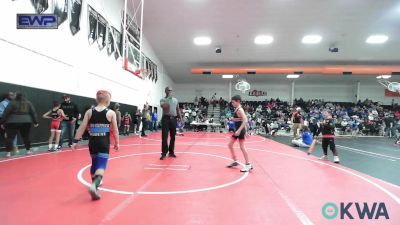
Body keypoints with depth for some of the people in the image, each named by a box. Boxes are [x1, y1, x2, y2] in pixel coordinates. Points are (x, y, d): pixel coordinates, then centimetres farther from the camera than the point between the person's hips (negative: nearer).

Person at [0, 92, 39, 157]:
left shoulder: (12, 103, 1)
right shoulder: (28, 103, 9)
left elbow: (6, 113, 1)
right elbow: (33, 113, 10)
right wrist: (35, 122, 15)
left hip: (12, 123, -3)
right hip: (26, 122, 3)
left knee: (10, 137, 3)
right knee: (26, 137, 15)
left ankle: (8, 153, 0)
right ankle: (28, 150, 19)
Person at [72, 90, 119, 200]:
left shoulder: (89, 112, 1)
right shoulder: (111, 113, -5)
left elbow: (81, 128, -2)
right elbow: (115, 130, -2)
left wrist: (75, 141, 3)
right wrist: (117, 143, 8)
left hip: (92, 143, 4)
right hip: (104, 143, -4)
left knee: (94, 163, 23)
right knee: (101, 165, -4)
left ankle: (95, 182, 41)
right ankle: (94, 185, -28)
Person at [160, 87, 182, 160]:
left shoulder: (175, 100, 15)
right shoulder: (163, 100, 1)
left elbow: (178, 110, 18)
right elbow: (164, 106, -21)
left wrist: (180, 118, 10)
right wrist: (168, 98, -16)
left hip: (173, 119, 5)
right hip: (166, 119, -4)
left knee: (173, 136, 8)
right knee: (165, 137, -6)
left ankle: (171, 152, 19)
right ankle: (164, 153, -1)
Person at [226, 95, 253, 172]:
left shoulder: (240, 110, -18)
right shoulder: (236, 109, 10)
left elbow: (245, 121, -27)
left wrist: (239, 130, -31)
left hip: (240, 130, -10)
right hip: (237, 130, 10)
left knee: (242, 147, -5)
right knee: (230, 145, 13)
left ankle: (248, 165, 4)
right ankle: (235, 161, 24)